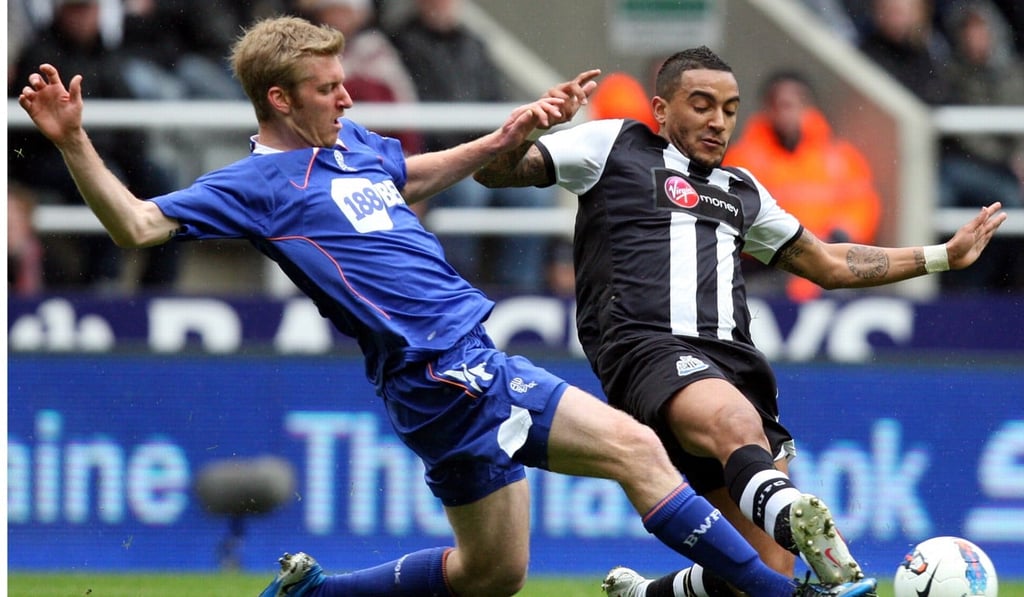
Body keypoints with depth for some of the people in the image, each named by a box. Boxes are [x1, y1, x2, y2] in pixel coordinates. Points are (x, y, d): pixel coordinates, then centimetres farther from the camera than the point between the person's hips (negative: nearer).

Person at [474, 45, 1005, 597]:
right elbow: (494, 171, 12)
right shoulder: (615, 147, 18)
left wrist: (942, 256, 39)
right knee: (738, 422, -40)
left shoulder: (741, 191, 33)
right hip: (648, 347, -6)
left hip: (733, 361, 6)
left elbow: (830, 265, 41)